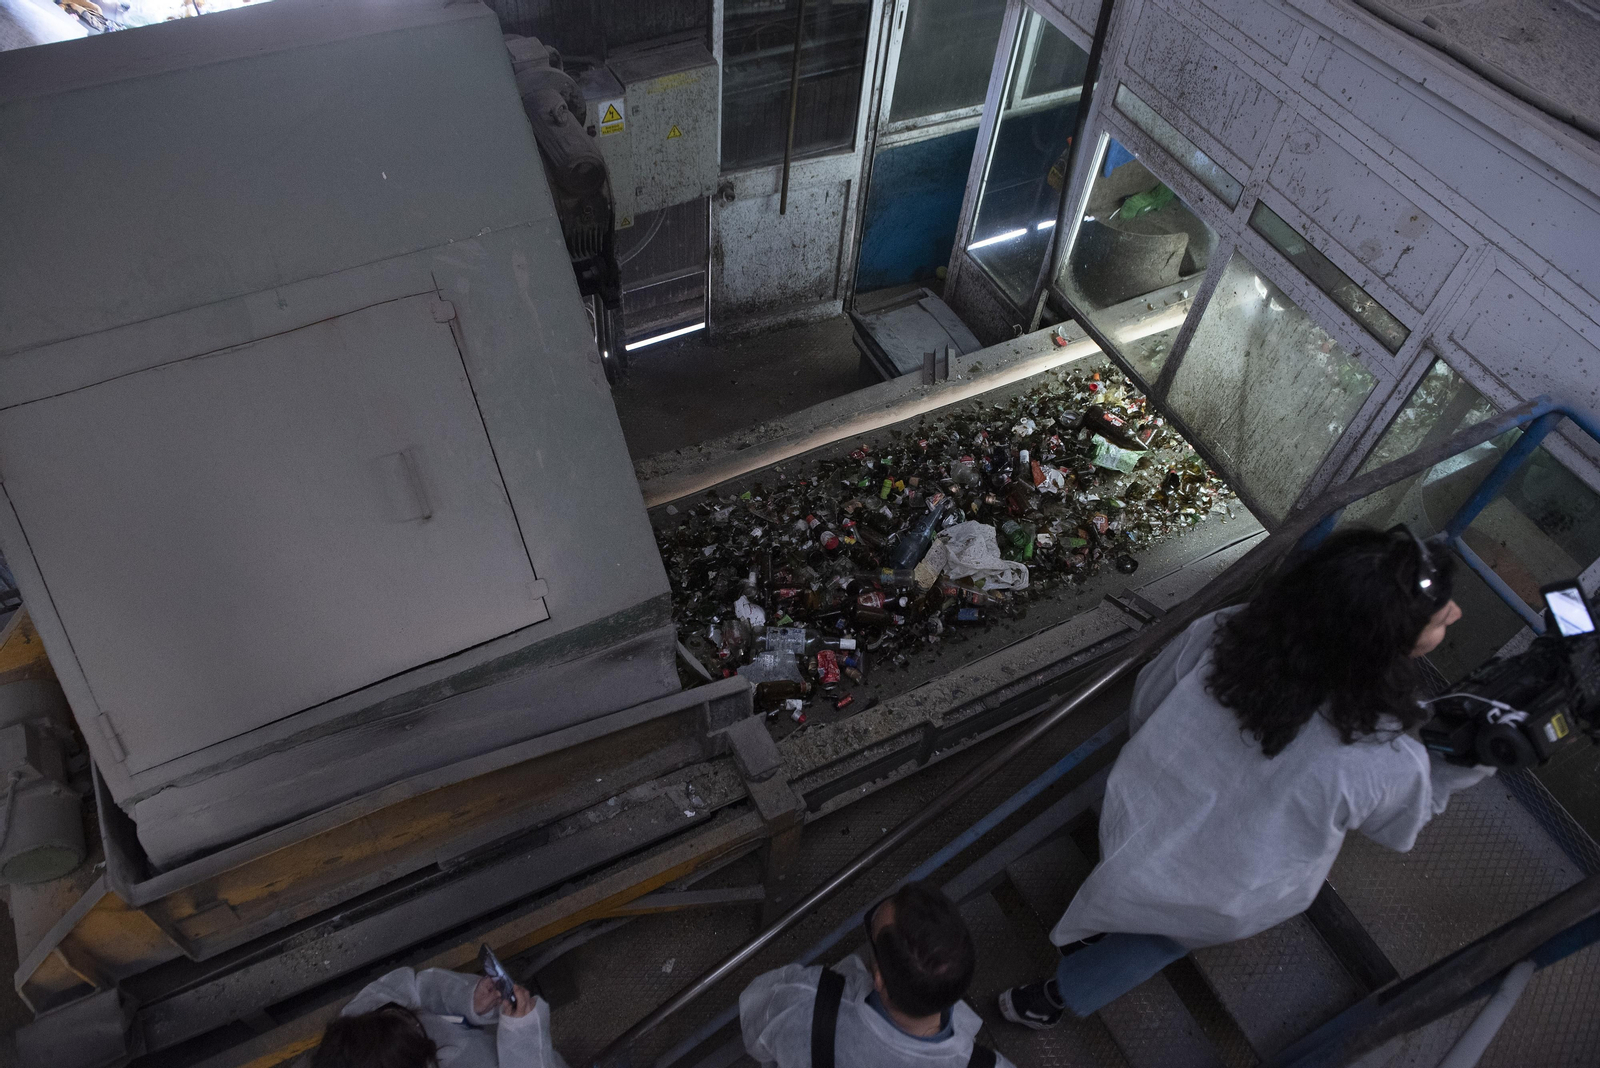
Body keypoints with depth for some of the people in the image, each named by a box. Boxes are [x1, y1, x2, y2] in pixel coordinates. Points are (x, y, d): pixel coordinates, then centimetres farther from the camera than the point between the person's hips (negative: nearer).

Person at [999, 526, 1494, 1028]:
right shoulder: (1385, 765, -37)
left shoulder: (1223, 632, -28)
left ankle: (1086, 933, 65)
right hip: (1213, 904, -2)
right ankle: (1055, 997, 50)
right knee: (1170, 933, 33)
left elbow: (1146, 700, -7)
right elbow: (1401, 823, -10)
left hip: (1132, 823, 2)